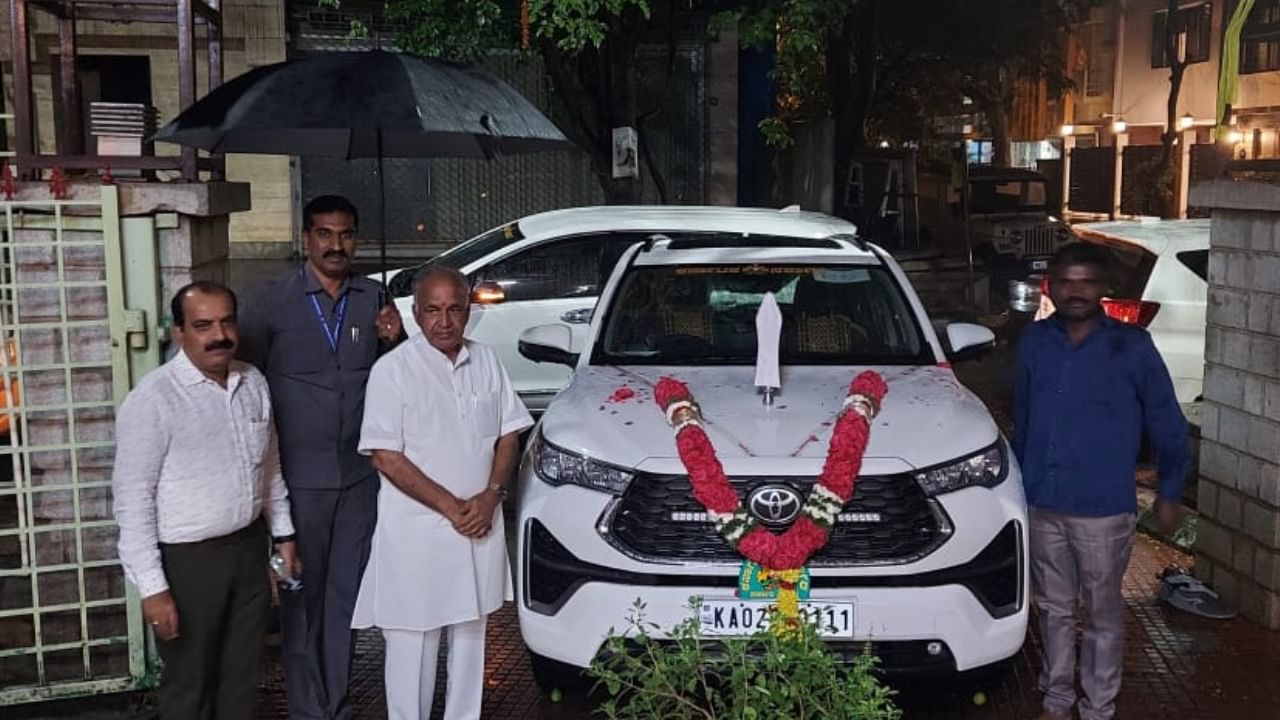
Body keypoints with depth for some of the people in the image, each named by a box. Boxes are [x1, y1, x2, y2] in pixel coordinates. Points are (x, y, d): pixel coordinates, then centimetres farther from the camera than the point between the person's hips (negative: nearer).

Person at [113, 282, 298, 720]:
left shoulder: (254, 383, 2)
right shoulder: (152, 399, -17)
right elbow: (133, 500, -16)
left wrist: (283, 532, 13)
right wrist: (152, 587, -18)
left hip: (249, 547, 6)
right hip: (186, 559, -5)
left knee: (242, 676, 18)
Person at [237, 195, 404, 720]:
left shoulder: (374, 299, 4)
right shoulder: (272, 301, -6)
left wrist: (393, 341, -9)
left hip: (359, 475, 3)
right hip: (299, 476, -3)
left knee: (345, 594, 12)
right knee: (301, 597, 7)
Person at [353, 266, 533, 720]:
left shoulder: (485, 362, 5)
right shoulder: (393, 369, -10)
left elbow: (509, 435, 9)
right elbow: (386, 458, -12)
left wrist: (491, 496, -7)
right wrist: (449, 506, -15)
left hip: (480, 526, 5)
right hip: (416, 530, -5)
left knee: (470, 634, 16)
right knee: (413, 641, 4)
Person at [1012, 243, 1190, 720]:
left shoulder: (1131, 345, -8)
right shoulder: (1035, 341, 2)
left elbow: (1166, 422, -2)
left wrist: (1170, 491, 0)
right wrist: (1019, 478, 17)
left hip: (1104, 509, -3)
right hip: (1042, 505, 3)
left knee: (1102, 616, 9)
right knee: (1054, 609, 17)